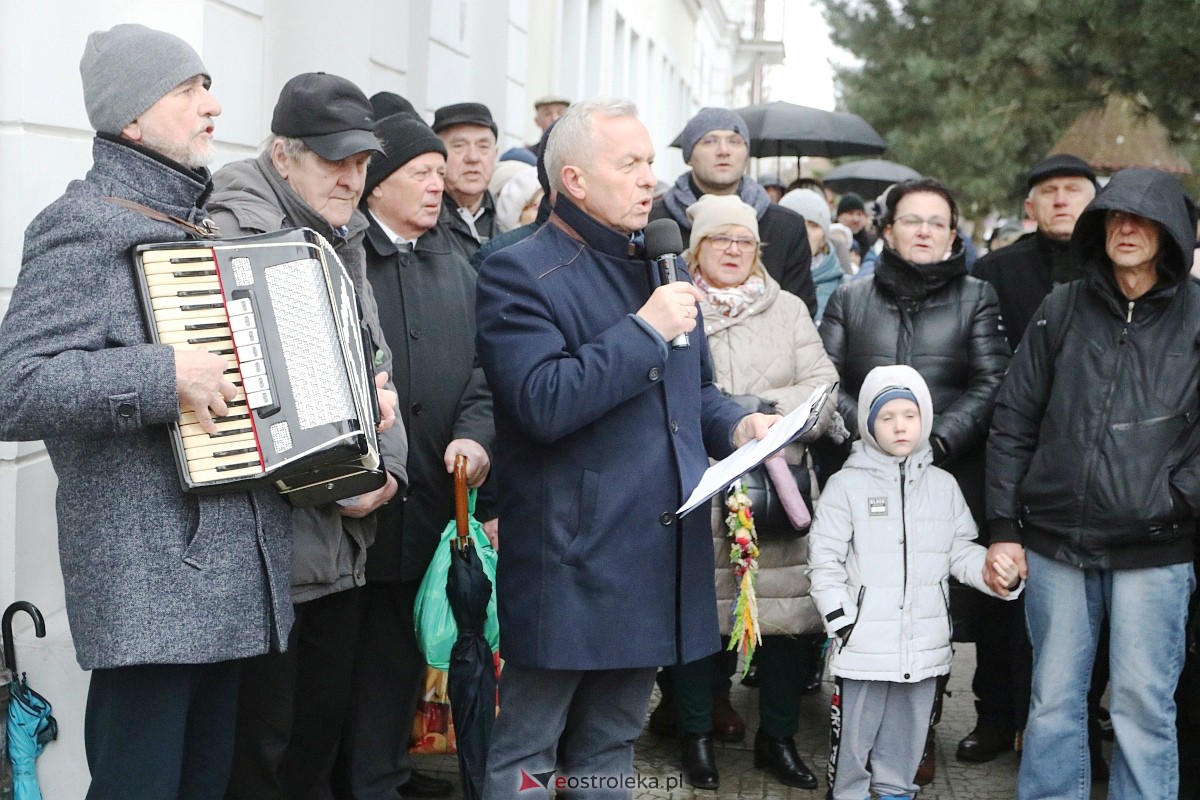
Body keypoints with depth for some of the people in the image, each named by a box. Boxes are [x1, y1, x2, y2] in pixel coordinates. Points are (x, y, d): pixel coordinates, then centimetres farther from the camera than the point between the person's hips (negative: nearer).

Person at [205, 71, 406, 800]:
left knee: (324, 724, 17)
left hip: (345, 540, 8)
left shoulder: (344, 243, 15)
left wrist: (388, 468, -2)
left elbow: (378, 368, 14)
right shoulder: (237, 235, -11)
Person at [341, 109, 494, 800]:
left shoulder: (457, 269, 15)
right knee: (376, 642, 2)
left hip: (434, 491, 6)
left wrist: (474, 433, -9)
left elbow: (479, 367, 9)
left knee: (409, 640, 15)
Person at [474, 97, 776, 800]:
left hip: (657, 561, 8)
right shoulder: (520, 273, -10)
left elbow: (697, 392, 25)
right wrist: (647, 330, -20)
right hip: (569, 565, -7)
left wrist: (737, 425, 3)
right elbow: (542, 403, -23)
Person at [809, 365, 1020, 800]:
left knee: (907, 734, 15)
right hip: (864, 645, -3)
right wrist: (842, 624, -10)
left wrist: (992, 573, -10)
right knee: (853, 735, 4)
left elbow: (961, 552, 10)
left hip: (924, 644, 4)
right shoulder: (847, 485, -3)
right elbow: (825, 560, -5)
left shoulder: (943, 486, 8)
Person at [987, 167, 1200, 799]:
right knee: (1054, 699, 9)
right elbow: (1013, 422, 8)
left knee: (1143, 702, 3)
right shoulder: (1061, 310, 7)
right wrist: (1003, 526, 3)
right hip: (1054, 543, 2)